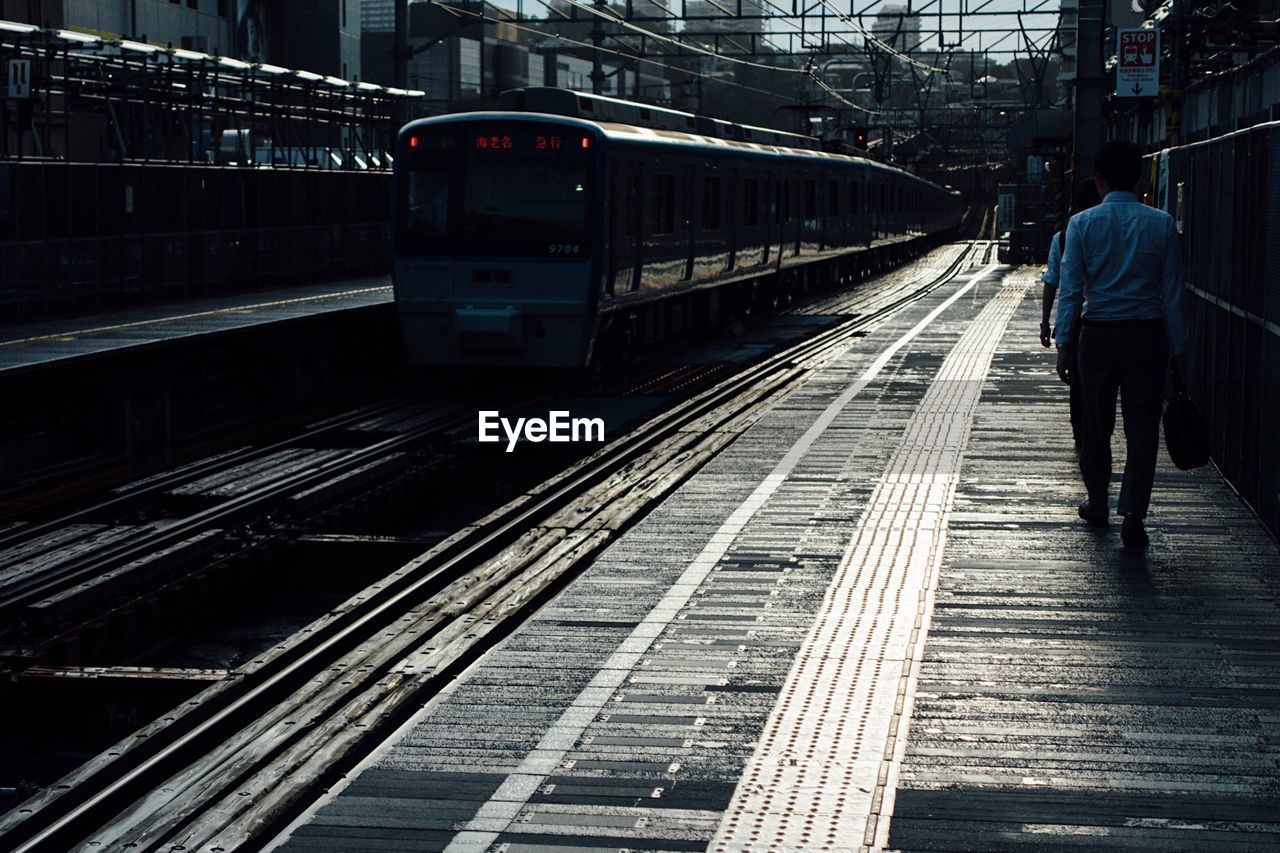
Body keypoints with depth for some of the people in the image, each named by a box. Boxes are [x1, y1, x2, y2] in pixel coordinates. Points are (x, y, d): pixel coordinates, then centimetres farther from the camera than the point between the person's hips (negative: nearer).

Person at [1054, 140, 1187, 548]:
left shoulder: (1083, 223, -4)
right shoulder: (1161, 224, -1)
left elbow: (1070, 289, -6)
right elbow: (1172, 293, 0)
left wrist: (1064, 345, -1)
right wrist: (1178, 350, 6)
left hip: (1099, 335, 0)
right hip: (1147, 335, 0)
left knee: (1097, 423, 15)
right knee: (1142, 428, 2)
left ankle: (1097, 503, 30)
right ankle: (1132, 515, -6)